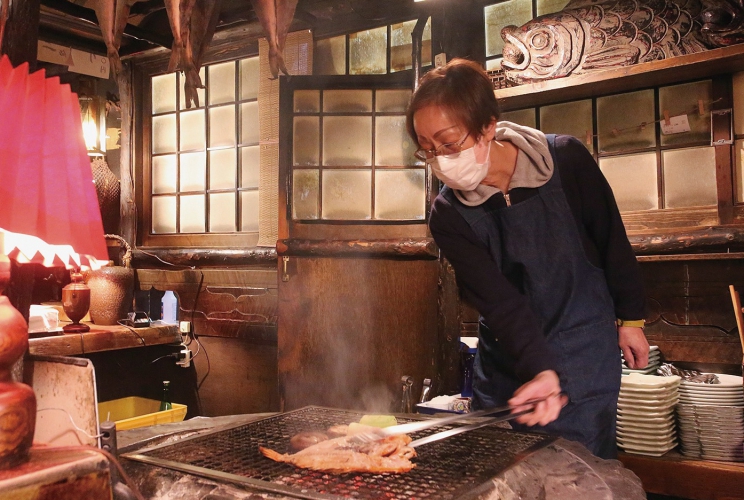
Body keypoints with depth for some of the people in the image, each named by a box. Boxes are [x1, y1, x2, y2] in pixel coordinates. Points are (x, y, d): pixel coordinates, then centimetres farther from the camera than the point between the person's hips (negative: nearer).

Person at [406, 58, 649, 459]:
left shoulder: (566, 161, -15)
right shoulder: (449, 216, -14)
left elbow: (613, 241, -1)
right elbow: (499, 302, -23)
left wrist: (630, 319, 5)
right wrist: (540, 372, -36)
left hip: (583, 354, -2)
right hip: (505, 363, 2)